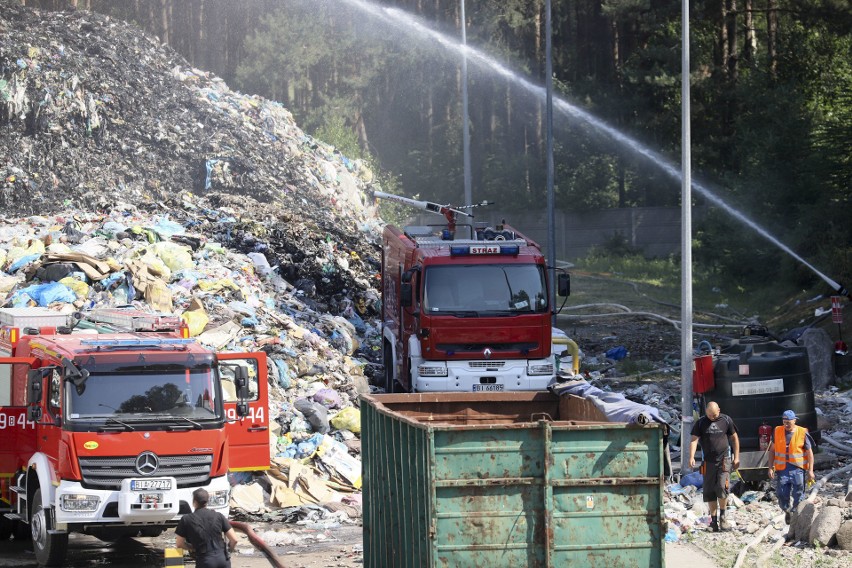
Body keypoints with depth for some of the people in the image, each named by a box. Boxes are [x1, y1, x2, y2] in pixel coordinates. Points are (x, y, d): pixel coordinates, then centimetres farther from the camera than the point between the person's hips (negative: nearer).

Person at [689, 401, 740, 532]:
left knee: (722, 487, -14)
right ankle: (713, 520, 11)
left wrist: (736, 457, 8)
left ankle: (722, 516, 2)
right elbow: (694, 440, -2)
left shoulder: (726, 420, 3)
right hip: (709, 461, 2)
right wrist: (691, 457, -16)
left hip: (724, 459, -2)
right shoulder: (701, 423, 4)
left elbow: (734, 438, 11)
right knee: (710, 492, 3)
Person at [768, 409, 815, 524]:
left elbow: (809, 452, -3)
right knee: (782, 494, 3)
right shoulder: (777, 432, 2)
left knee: (798, 495, 1)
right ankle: (787, 511, 30)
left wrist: (810, 471, -7)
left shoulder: (802, 433, -6)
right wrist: (771, 467, 5)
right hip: (783, 468, 2)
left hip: (798, 468, -2)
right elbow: (773, 450, 10)